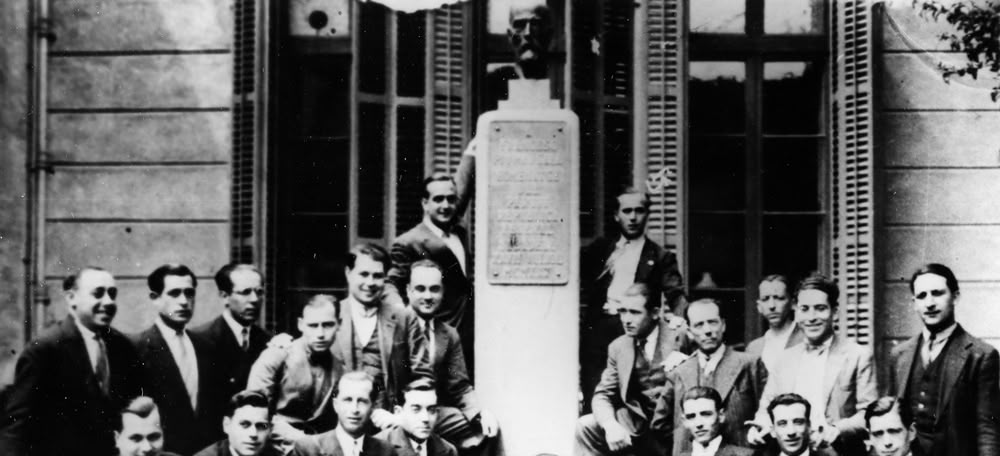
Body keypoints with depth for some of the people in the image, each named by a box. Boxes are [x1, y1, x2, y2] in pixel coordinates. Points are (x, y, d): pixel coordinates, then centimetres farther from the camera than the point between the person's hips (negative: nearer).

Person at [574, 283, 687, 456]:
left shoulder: (678, 339, -6)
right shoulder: (618, 347, 9)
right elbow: (603, 395, 3)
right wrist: (611, 425, -17)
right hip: (633, 425, 4)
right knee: (585, 427, -15)